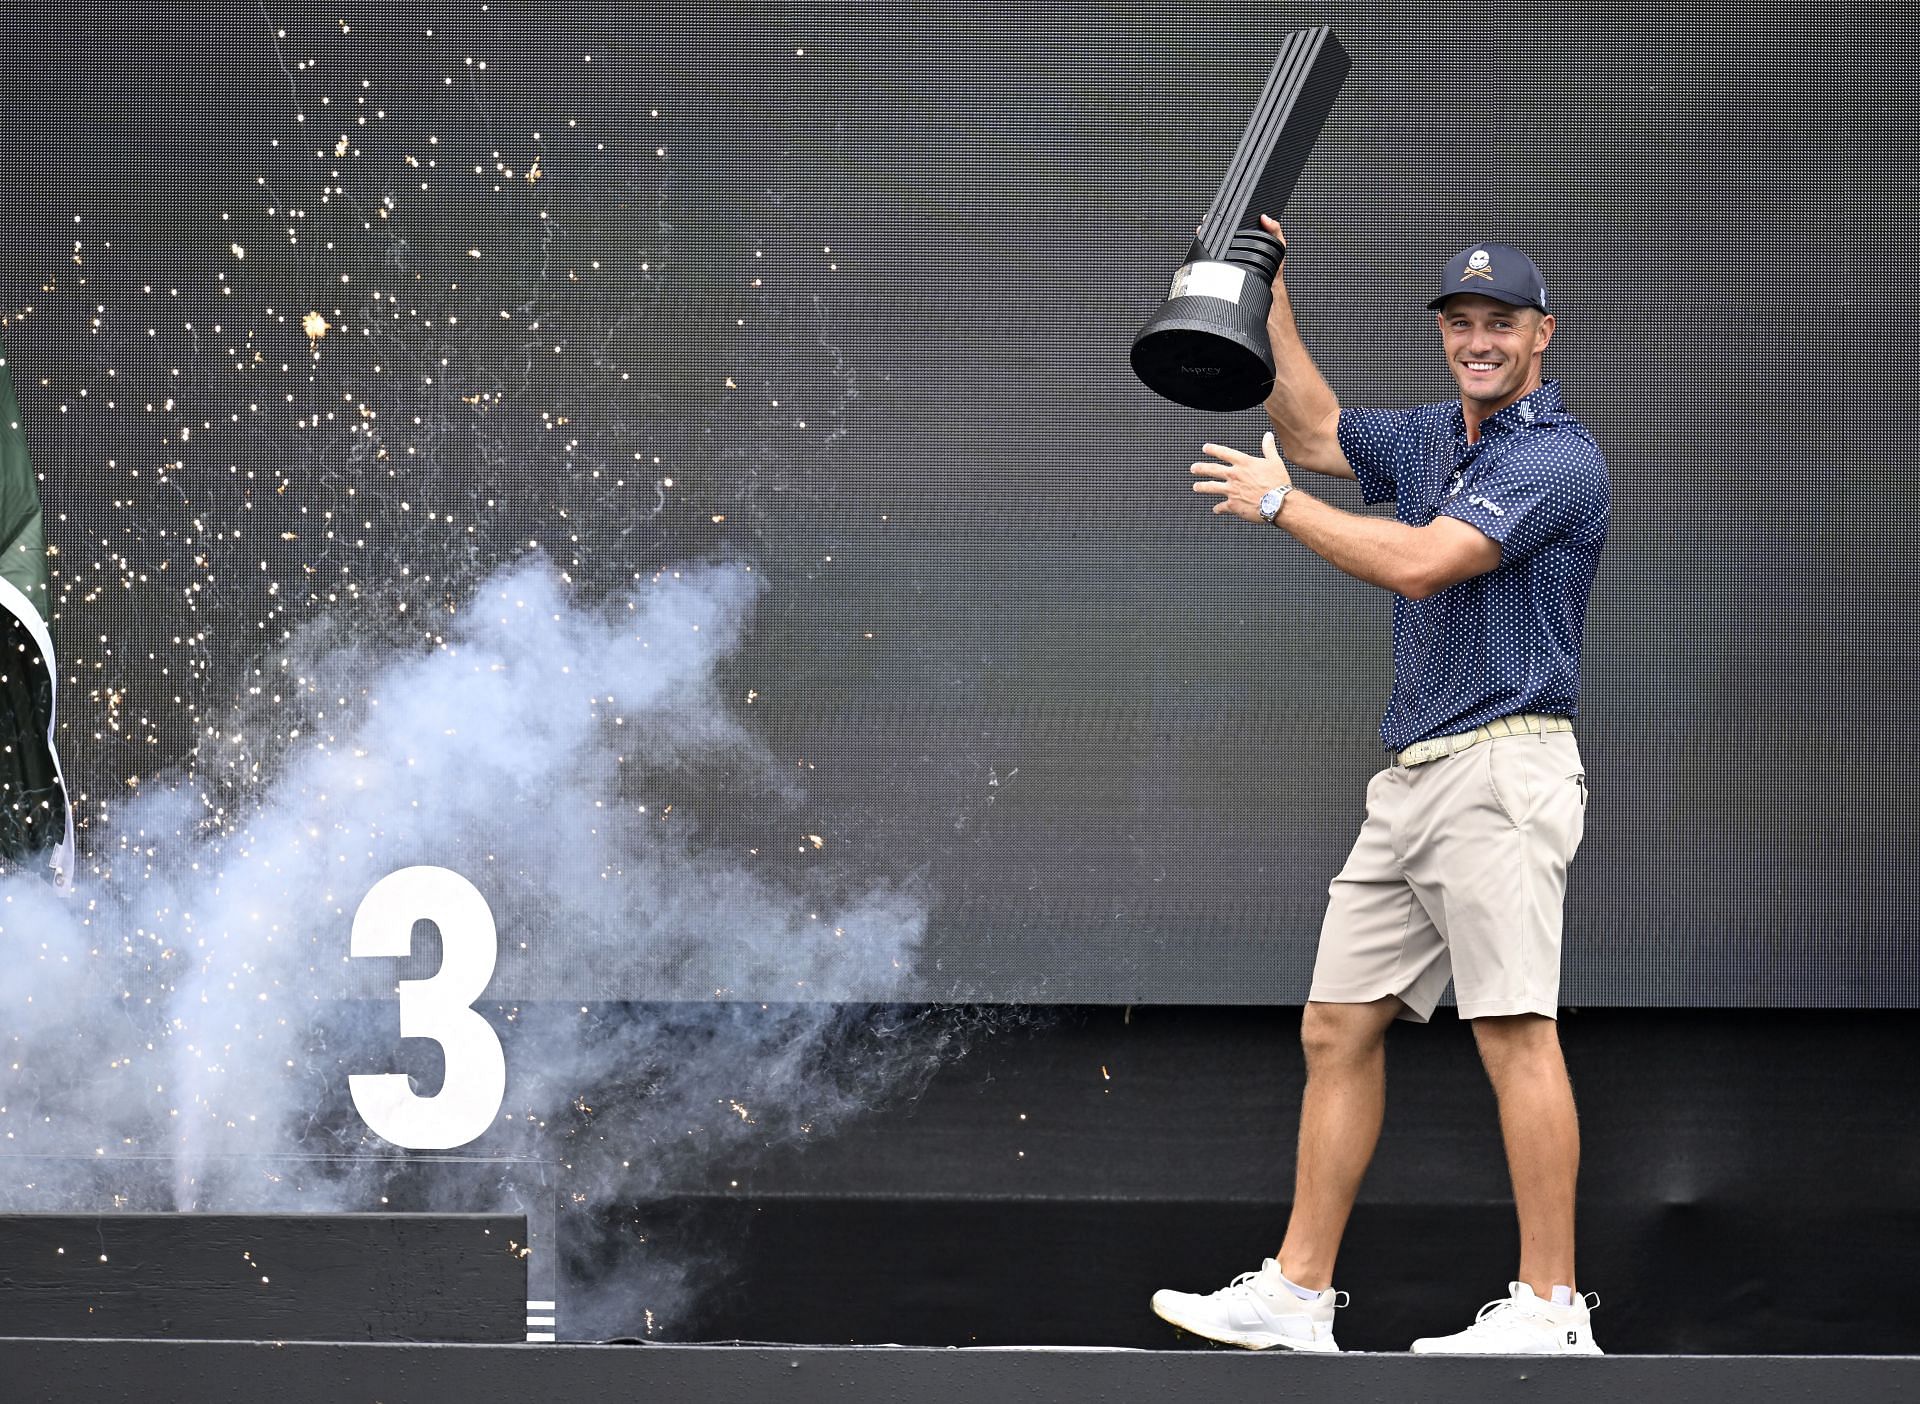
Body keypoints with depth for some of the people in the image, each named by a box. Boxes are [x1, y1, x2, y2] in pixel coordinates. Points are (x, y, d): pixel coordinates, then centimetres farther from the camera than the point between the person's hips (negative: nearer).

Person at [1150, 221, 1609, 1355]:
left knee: (1515, 1028, -14)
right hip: (1411, 781, 9)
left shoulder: (1557, 456, -9)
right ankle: (1298, 1294, 10)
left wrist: (1277, 502, -6)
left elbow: (1418, 563, -18)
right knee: (1339, 1027, 7)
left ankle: (1553, 1308, -15)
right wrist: (1269, 296, 23)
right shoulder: (1434, 438, 19)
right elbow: (1316, 433, 33)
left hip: (1503, 764, -9)